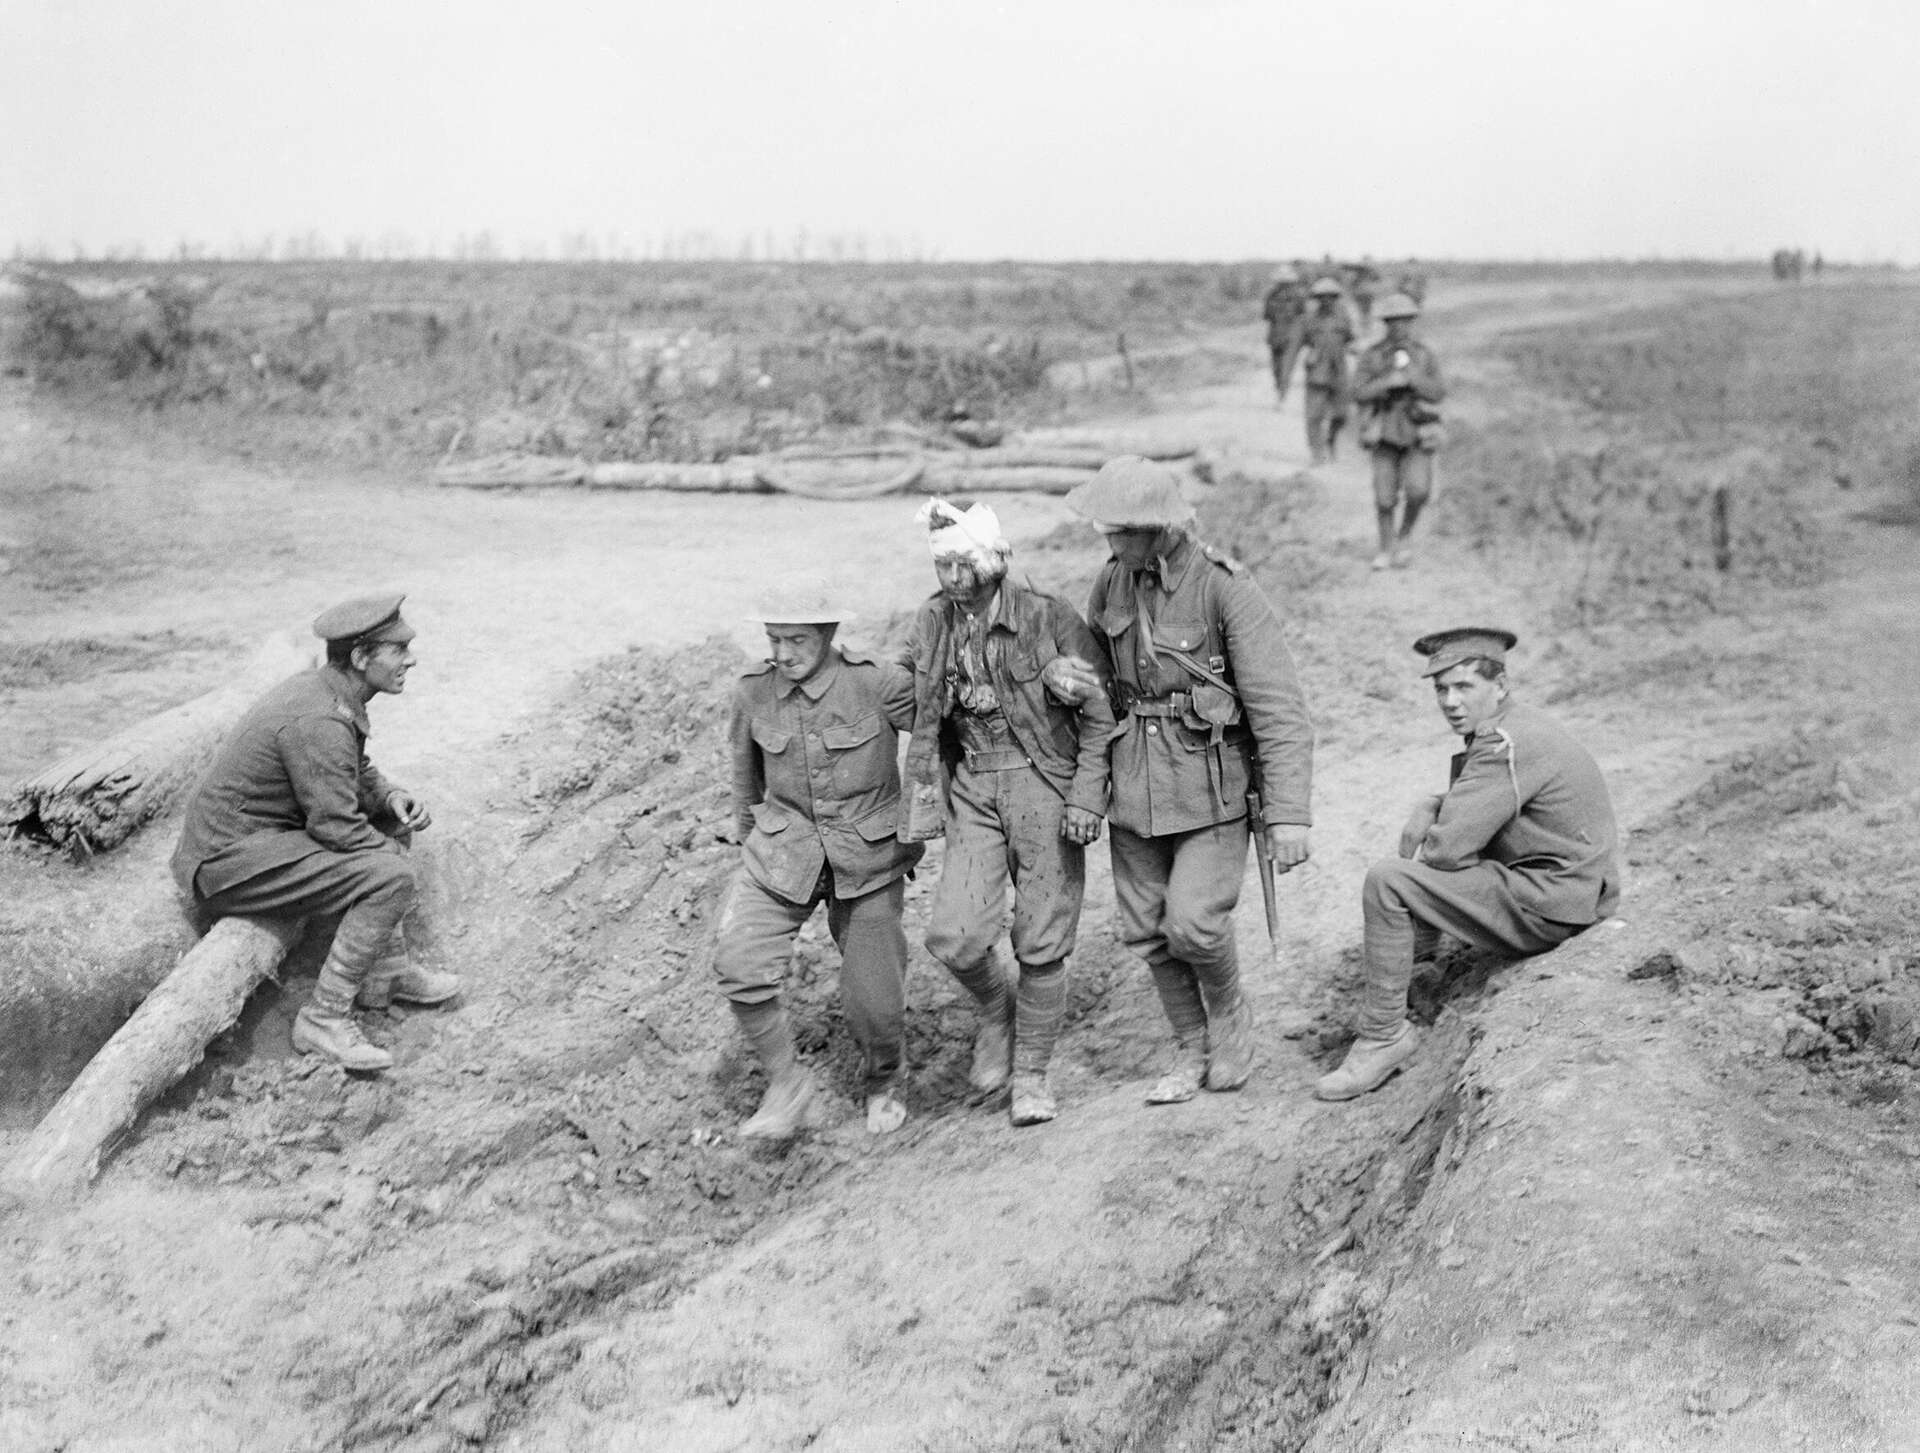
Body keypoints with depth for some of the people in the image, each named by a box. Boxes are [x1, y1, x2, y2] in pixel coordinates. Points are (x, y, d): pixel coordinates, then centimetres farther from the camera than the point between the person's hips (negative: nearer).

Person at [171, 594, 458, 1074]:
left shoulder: (322, 688, 7)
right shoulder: (319, 721, -25)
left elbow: (355, 774, 21)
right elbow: (336, 827, -23)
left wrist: (392, 796, 1)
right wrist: (393, 853, -6)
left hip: (242, 833, 11)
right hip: (229, 863, -11)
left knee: (387, 823, 16)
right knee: (389, 878, -22)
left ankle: (386, 974, 16)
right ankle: (324, 1018, -13)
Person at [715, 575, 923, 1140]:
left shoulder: (879, 685, -16)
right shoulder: (753, 693, -5)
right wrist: (746, 836, 26)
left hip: (869, 858, -2)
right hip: (783, 852, 2)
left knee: (875, 1000, 2)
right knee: (739, 962, -20)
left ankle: (882, 1086, 35)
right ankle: (788, 1086, -1)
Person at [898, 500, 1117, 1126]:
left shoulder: (1049, 617, -11)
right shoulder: (931, 625, 2)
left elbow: (1098, 715, -6)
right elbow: (923, 724, 12)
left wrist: (1086, 799, -13)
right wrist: (917, 818, 10)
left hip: (1045, 782, -3)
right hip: (972, 789, 3)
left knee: (1041, 945, 1)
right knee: (954, 938, -10)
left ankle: (1030, 1074, 21)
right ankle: (995, 1010, 22)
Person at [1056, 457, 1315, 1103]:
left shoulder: (1228, 590, -17)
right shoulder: (1112, 582, 0)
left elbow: (1279, 710, -18)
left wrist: (1289, 814, -22)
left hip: (1212, 790, -5)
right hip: (1134, 784, 6)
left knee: (1193, 923, -12)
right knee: (1147, 929, 9)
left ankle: (1229, 1012, 20)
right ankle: (1192, 1050, 28)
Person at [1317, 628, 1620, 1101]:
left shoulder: (1507, 745, -21)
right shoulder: (1505, 728, 11)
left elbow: (1449, 848, -24)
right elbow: (1463, 805, 24)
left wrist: (1426, 845, 0)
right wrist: (1427, 810, 3)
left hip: (1548, 907, -11)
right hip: (1560, 888, 11)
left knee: (1386, 882, -16)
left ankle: (1383, 1037, -8)